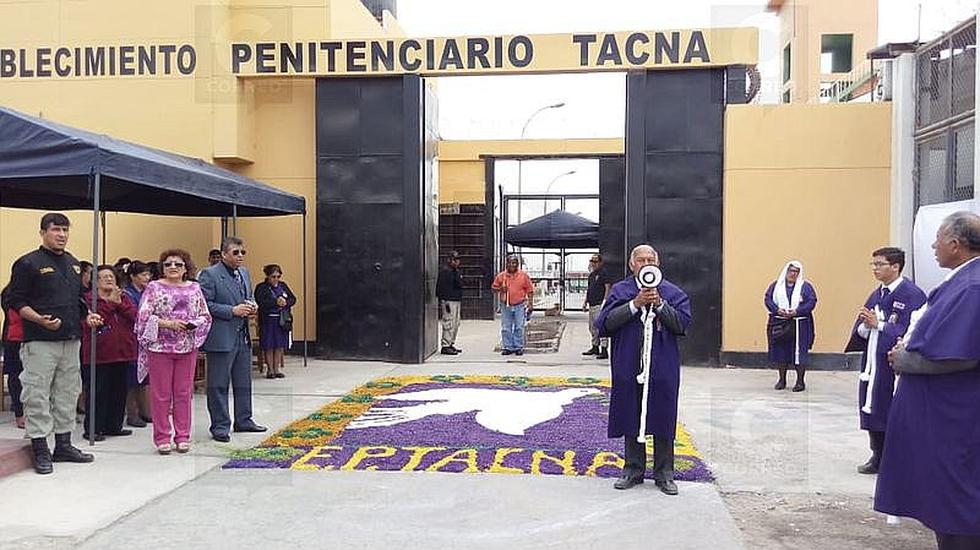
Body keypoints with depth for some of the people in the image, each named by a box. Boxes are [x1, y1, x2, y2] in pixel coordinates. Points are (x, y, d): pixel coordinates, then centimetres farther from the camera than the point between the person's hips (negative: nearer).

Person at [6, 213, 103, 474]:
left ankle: (63, 445, 22)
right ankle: (40, 450, 6)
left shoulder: (73, 264, 16)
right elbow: (16, 301, -8)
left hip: (71, 340, 7)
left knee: (67, 394, 12)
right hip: (40, 342, -7)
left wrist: (87, 316, 6)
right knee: (38, 395, -3)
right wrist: (39, 319, -21)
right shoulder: (28, 263, -5)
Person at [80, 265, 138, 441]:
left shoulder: (124, 297, 14)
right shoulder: (89, 298, 0)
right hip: (99, 353, -5)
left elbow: (135, 316, -1)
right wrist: (110, 302, -18)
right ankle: (93, 428, 5)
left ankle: (114, 426, 21)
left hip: (123, 352, 5)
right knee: (99, 392, -3)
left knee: (119, 390, 10)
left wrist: (120, 303, -13)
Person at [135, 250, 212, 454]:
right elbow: (144, 316, -6)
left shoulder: (194, 288, 10)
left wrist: (191, 325, -9)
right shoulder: (154, 287, 1)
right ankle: (162, 437, 13)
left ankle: (183, 436, 16)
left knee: (184, 392, 7)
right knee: (161, 393, 3)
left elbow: (205, 316, 10)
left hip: (188, 348, 3)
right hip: (160, 347, -2)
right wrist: (168, 324, -16)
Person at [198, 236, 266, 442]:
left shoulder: (244, 273, 13)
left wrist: (252, 306, 3)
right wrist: (232, 311, -20)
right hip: (221, 338, -8)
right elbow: (205, 305, -17)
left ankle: (243, 420, 27)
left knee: (244, 382, 16)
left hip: (243, 336, 8)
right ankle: (220, 426, 10)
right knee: (219, 385, 2)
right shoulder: (209, 275, -10)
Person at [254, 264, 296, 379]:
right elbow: (261, 302, -17)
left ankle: (277, 368, 15)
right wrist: (276, 302, -25)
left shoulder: (283, 286, 11)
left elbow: (293, 299, 11)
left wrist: (286, 302, -10)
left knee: (280, 345, 6)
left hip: (282, 321, 4)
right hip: (267, 321, -4)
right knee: (268, 346, 1)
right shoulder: (261, 288, -3)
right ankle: (270, 369, 12)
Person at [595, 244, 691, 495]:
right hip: (629, 366, 0)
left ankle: (664, 474, 18)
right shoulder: (619, 291, 5)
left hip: (663, 367, 0)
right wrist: (635, 304, -15)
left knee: (663, 418, 5)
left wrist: (659, 304, -15)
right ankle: (633, 470, 22)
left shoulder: (672, 292, 6)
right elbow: (605, 322, -8)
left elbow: (683, 323, -4)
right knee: (631, 418, 8)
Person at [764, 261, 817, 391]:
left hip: (799, 324, -2)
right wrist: (777, 310, -13)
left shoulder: (805, 286, 6)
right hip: (778, 323, 2)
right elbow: (768, 299, 5)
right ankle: (782, 379, 16)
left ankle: (800, 381, 6)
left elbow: (811, 302, -3)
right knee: (780, 351, 4)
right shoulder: (776, 285, 12)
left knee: (799, 351, -4)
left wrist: (797, 311, -17)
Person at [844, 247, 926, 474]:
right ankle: (878, 458, 27)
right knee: (872, 409, 13)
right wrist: (865, 326, -10)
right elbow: (859, 332, 12)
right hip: (873, 363, 8)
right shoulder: (876, 295, 12)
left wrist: (879, 325, -18)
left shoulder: (912, 295, -12)